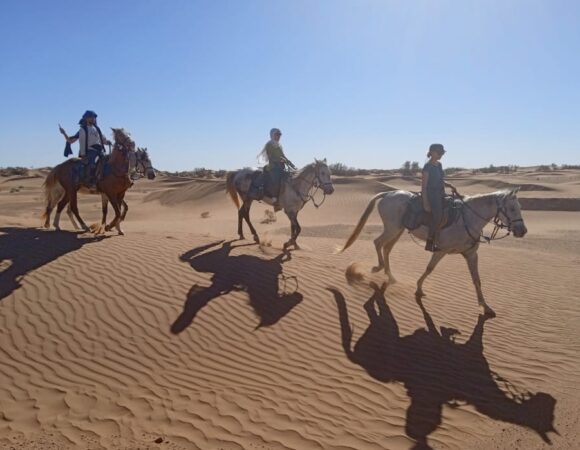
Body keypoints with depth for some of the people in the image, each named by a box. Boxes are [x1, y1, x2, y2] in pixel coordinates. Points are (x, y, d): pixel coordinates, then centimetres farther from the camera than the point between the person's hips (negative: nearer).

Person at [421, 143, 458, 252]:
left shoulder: (439, 165, 14)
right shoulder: (428, 167, -9)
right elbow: (424, 186, -13)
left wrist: (450, 185, 4)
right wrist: (425, 203, -19)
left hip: (440, 194, 9)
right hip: (431, 195, -9)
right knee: (438, 215, -24)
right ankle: (430, 242, -14)